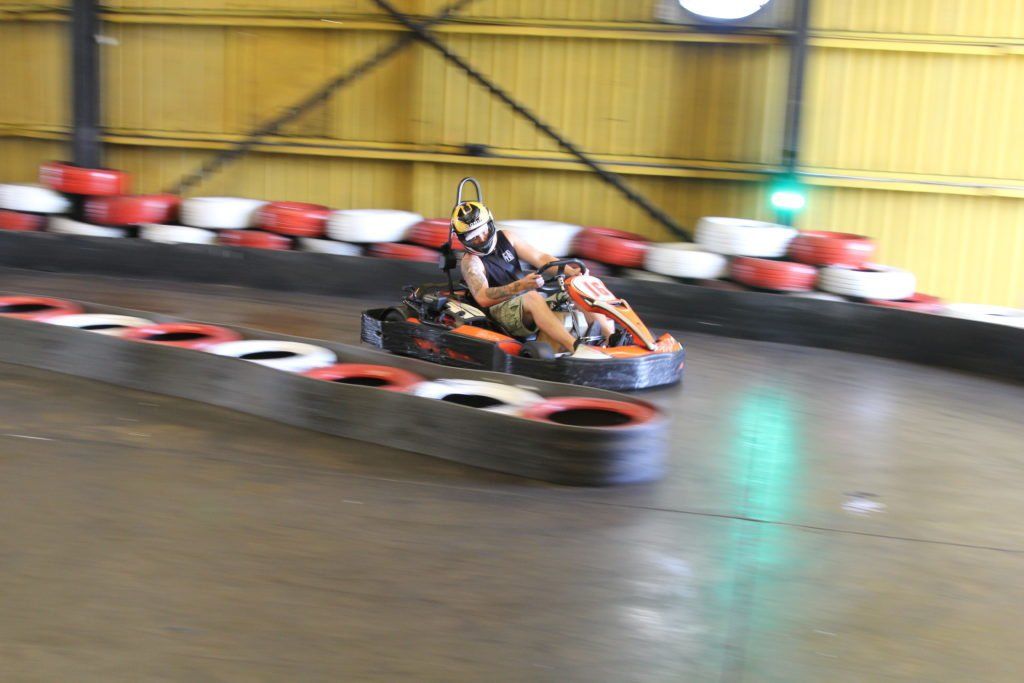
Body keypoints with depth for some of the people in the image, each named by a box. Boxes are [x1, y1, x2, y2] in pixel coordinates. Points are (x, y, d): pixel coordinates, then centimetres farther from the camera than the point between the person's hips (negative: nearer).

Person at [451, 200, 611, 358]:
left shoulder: (505, 238, 13)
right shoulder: (471, 261, -4)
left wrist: (572, 271, -9)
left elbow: (540, 258, 7)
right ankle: (576, 347, -48)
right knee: (532, 297, -37)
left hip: (530, 307, 7)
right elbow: (483, 297, -20)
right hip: (502, 310, -7)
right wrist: (520, 285, -31)